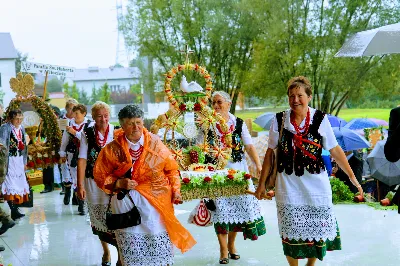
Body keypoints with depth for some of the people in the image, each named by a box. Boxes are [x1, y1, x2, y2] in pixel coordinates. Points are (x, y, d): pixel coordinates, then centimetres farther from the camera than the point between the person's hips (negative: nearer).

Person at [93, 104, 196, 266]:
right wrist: (119, 183, -10)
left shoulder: (155, 143, 2)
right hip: (127, 205, 0)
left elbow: (171, 169, 9)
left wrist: (176, 190, 0)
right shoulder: (113, 149, 0)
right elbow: (100, 175, 5)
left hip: (156, 203, 0)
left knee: (160, 249, -1)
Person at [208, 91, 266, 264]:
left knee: (239, 207, 5)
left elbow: (249, 146, 0)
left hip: (238, 171, 2)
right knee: (220, 210, -4)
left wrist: (258, 165, -12)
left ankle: (231, 245, 25)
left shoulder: (238, 123, 4)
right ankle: (223, 250, 7)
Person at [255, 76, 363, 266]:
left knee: (319, 233, 4)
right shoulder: (279, 120, -2)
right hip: (288, 188, 0)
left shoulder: (320, 119, -4)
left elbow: (335, 151, 1)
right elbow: (270, 153, 4)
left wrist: (352, 177, 0)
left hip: (316, 187, 0)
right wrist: (262, 183, 6)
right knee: (291, 235, 5)